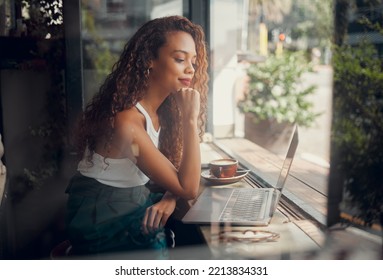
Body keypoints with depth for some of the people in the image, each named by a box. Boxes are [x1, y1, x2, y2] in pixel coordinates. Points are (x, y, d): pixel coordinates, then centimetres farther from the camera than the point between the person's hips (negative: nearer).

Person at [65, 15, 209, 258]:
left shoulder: (162, 107, -1)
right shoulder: (126, 120, -29)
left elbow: (176, 169, 3)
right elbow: (189, 189, -25)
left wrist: (170, 198, -18)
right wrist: (190, 119, -29)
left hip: (135, 200, 8)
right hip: (104, 218, -8)